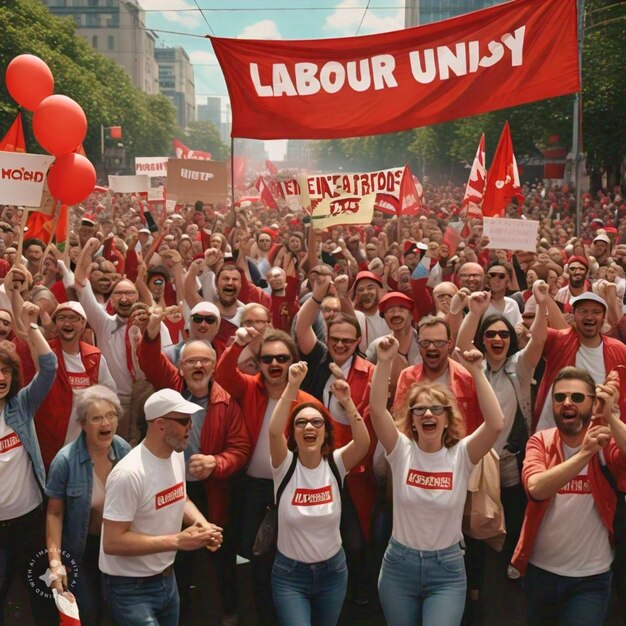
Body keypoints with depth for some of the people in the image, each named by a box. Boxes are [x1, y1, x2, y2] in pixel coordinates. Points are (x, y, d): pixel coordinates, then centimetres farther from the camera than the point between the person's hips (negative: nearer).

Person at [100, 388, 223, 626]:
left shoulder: (177, 455, -2)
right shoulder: (129, 474, -27)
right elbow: (112, 542, -27)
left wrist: (203, 524, -7)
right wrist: (178, 540, -27)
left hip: (167, 578, 8)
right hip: (130, 588, -8)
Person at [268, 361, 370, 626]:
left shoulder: (335, 464, -8)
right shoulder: (286, 466, -13)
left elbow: (363, 442, -27)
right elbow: (274, 431, -32)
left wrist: (347, 403, -39)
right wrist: (292, 386, -42)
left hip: (332, 570, 3)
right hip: (290, 573, -2)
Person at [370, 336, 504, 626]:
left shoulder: (461, 455, -7)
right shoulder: (402, 451, -6)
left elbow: (496, 423, -24)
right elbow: (377, 409, -21)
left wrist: (476, 371, -29)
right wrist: (384, 362, -32)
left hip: (447, 569, -1)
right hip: (398, 565, 2)